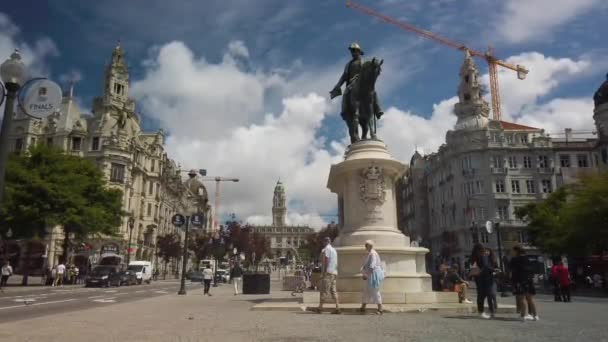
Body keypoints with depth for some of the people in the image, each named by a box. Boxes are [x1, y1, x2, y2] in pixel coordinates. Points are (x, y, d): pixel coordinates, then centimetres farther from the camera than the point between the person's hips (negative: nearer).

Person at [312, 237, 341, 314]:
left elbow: (326, 261, -15)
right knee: (333, 291, 6)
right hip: (334, 272, 9)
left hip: (328, 272, -8)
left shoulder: (326, 249, -6)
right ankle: (337, 308, 0)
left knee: (324, 291, -7)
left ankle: (320, 307, -6)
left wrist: (324, 272, -16)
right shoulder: (334, 250, 20)